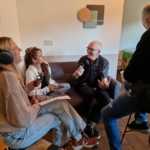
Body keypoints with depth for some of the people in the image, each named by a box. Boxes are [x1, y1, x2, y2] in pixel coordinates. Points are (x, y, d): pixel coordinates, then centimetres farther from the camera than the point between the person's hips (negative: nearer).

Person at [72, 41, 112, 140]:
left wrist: (105, 85, -40)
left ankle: (90, 124, -14)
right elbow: (75, 76, -1)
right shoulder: (83, 59, -6)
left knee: (107, 100, -29)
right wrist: (76, 74, -27)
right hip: (83, 85, -1)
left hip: (96, 86, 1)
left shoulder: (104, 62, -8)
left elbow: (104, 80, -14)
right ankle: (91, 123, -15)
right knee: (89, 93, -36)